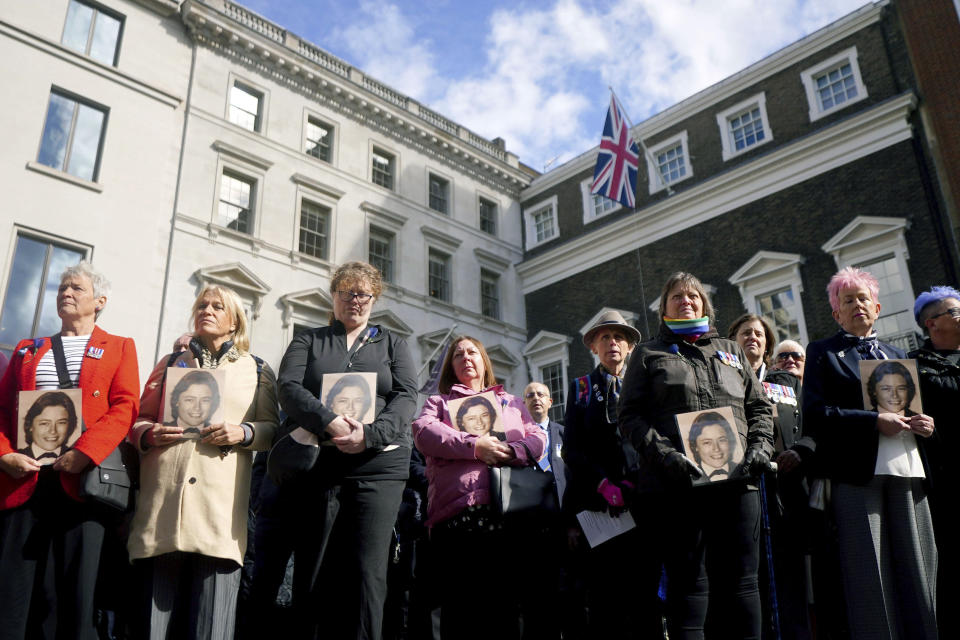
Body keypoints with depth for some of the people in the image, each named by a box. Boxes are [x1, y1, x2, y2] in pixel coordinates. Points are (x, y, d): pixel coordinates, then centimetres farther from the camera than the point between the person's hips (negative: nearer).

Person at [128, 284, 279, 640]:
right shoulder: (170, 364, 22)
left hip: (220, 506, -1)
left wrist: (243, 433, -8)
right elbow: (140, 419, 19)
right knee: (157, 609, -1)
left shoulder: (257, 370, 16)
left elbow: (272, 429, 12)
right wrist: (150, 434, -2)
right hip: (162, 501, 2)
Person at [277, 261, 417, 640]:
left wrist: (370, 434, -15)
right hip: (317, 464, 1)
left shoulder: (392, 345, 17)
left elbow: (406, 396, 3)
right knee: (313, 573, 2)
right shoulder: (309, 341, 15)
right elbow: (289, 388, -1)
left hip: (378, 466, 0)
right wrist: (330, 423, -19)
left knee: (367, 572, -6)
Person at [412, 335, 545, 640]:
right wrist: (473, 446, -8)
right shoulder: (439, 402, 25)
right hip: (457, 510, -1)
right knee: (462, 613, -6)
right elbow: (423, 432, 3)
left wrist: (511, 452, -7)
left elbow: (538, 439, 16)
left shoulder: (511, 402, 30)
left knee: (505, 609, -2)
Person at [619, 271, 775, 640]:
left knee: (740, 581, 3)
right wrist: (665, 456, -13)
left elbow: (760, 408, 21)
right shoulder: (648, 354, 13)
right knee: (688, 582, -2)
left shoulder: (731, 351, 24)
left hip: (736, 480, 3)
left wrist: (760, 448, 1)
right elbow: (630, 416, 3)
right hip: (678, 483, -3)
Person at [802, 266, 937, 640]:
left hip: (906, 470, 5)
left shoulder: (897, 356, 24)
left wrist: (926, 424, 2)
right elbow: (814, 415, -6)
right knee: (869, 574, -3)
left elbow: (915, 408, 26)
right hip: (856, 472, -5)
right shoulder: (822, 353, 7)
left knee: (918, 569, 5)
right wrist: (875, 421, -14)